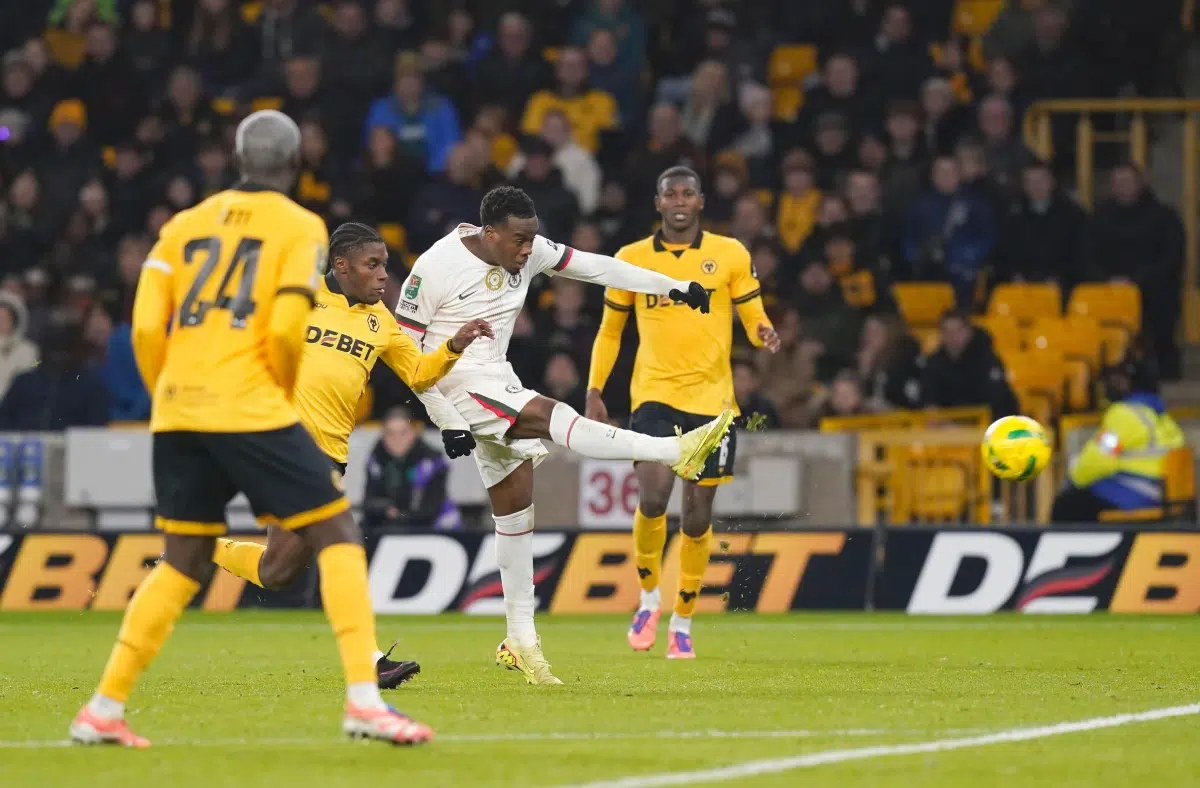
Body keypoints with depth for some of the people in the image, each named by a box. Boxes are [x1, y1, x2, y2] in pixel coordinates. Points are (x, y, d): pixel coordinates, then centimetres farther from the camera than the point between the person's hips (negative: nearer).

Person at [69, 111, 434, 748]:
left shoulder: (184, 226, 15)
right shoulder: (301, 228, 3)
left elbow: (146, 328, 6)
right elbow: (287, 329, -9)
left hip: (176, 410, 5)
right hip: (249, 408, -5)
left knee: (184, 561, 17)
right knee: (337, 536, 2)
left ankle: (103, 710, 13)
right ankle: (364, 700, -12)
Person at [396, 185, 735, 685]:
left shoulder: (529, 252, 0)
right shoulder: (436, 268, -17)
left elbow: (597, 268, 5)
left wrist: (674, 287, 3)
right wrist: (447, 422, -16)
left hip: (498, 381, 8)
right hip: (456, 384, -8)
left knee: (515, 506, 6)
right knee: (549, 418, -28)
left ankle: (521, 639, 12)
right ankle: (678, 452, -40)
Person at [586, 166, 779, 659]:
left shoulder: (730, 254, 3)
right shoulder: (632, 259, 6)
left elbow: (753, 318, 6)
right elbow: (610, 330, 14)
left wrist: (764, 334, -18)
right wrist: (594, 391, 6)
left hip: (711, 397, 0)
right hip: (653, 394, 0)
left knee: (698, 515, 3)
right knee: (652, 497, -19)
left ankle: (682, 624, 16)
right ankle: (649, 597, 5)